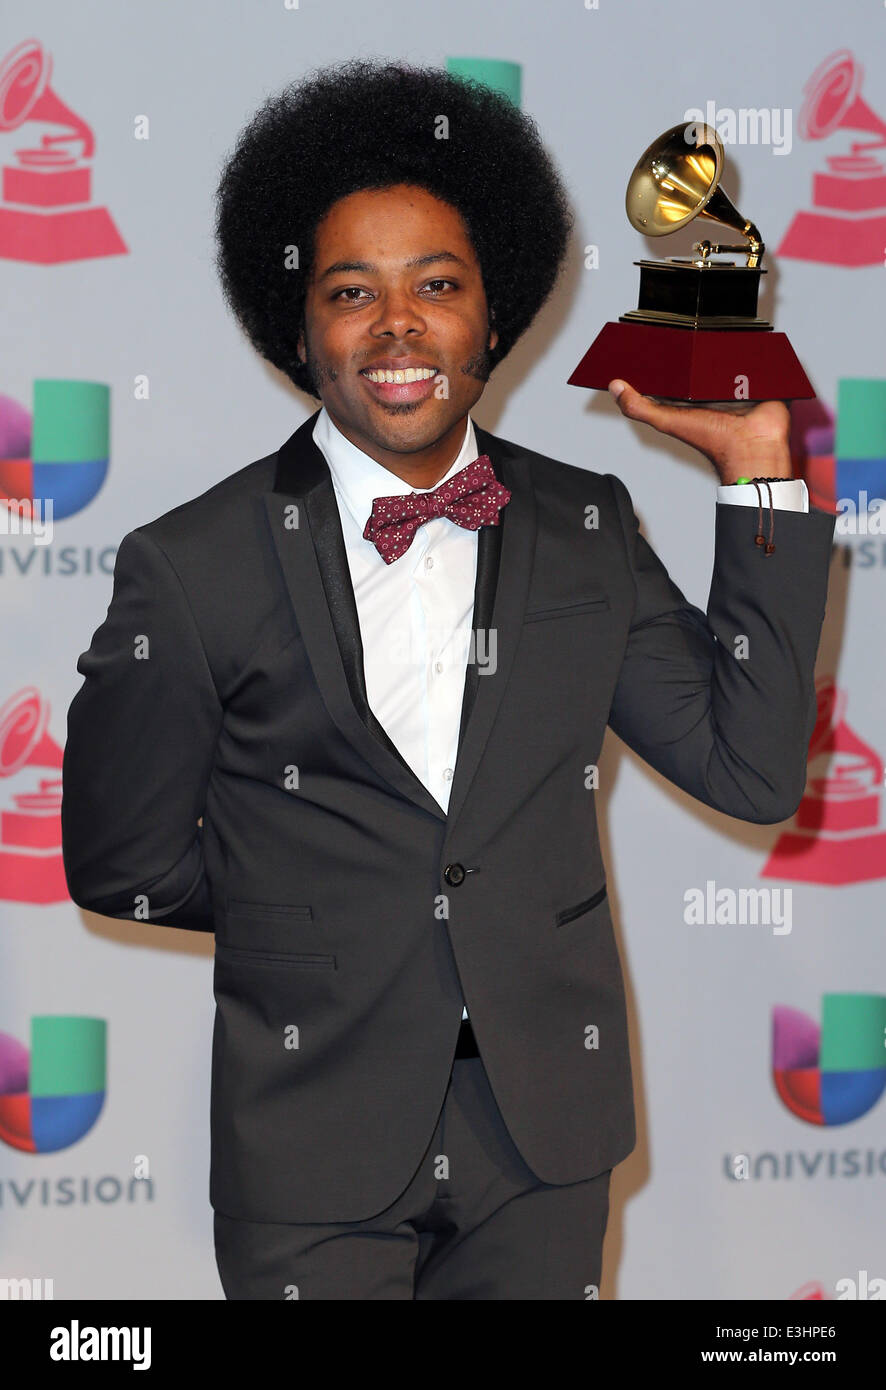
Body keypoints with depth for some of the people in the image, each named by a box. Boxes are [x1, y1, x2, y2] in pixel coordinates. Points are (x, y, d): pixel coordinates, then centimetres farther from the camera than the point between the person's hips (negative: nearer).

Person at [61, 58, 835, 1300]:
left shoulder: (586, 531, 1)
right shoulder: (191, 570, -9)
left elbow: (752, 773, -4)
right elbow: (120, 866, -2)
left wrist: (757, 476, -7)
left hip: (546, 1131, 3)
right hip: (316, 1141, -3)